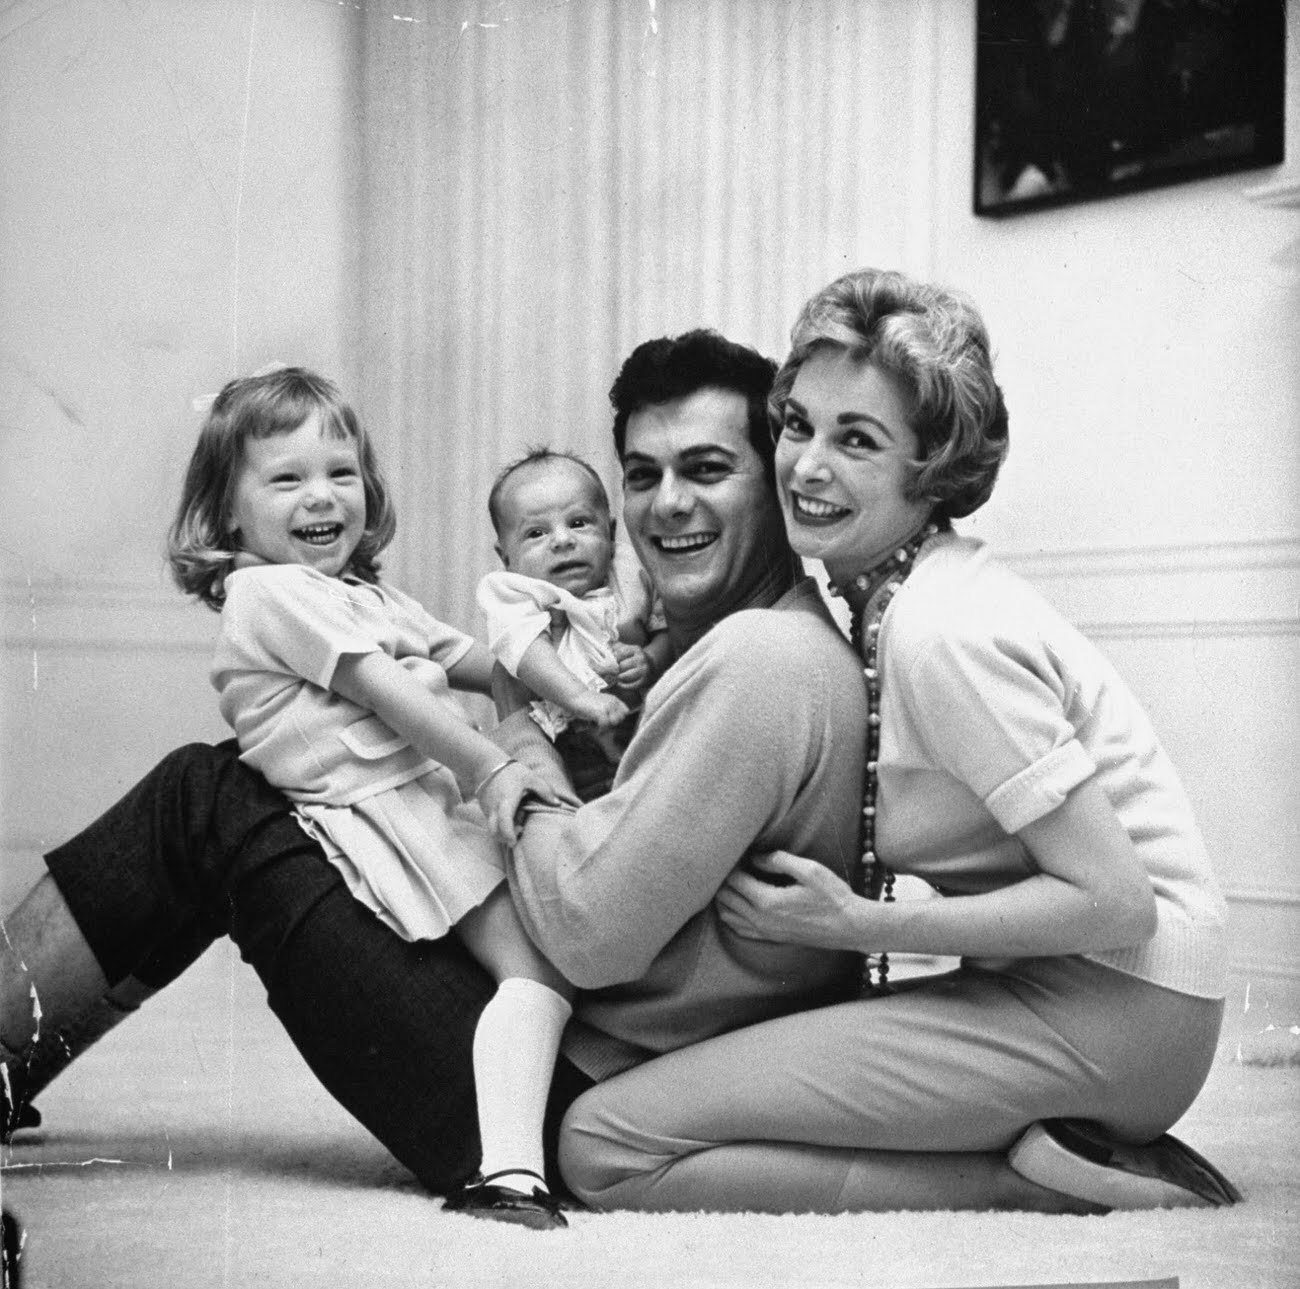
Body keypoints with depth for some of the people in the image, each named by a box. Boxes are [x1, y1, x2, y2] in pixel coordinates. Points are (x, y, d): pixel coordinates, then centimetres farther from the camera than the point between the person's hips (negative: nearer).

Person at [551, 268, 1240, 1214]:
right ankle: (1048, 1154, 8)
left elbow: (1115, 900, -19)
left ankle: (1029, 1181, -10)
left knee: (606, 1148, -14)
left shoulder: (940, 634, -18)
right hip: (1044, 991, 9)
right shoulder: (888, 596, 10)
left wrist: (862, 926, -17)